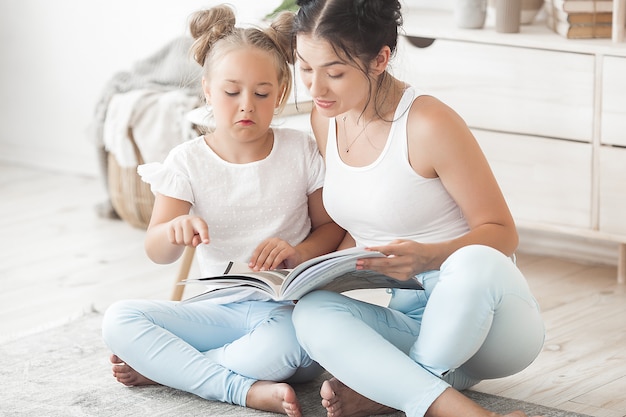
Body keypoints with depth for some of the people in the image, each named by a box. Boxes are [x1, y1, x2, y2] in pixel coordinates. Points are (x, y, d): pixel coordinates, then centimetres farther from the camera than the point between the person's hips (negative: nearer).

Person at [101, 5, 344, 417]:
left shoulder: (302, 151, 2)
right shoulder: (187, 161, 1)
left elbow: (333, 226, 7)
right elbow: (157, 252, -7)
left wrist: (299, 251, -16)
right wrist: (176, 230, -32)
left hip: (286, 306, -2)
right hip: (219, 308, 2)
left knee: (286, 346, -40)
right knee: (119, 320, -21)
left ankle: (159, 368, -18)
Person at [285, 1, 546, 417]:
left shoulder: (429, 125, -17)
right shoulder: (326, 120, 5)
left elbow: (502, 234, -11)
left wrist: (429, 257, -29)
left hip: (490, 319, -5)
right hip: (410, 319, 5)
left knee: (472, 265, -39)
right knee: (313, 312, -24)